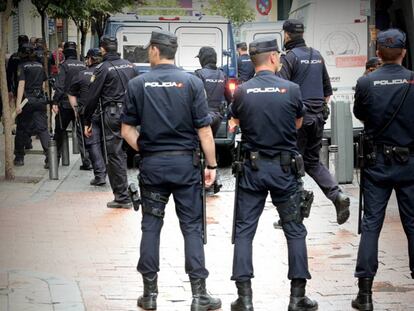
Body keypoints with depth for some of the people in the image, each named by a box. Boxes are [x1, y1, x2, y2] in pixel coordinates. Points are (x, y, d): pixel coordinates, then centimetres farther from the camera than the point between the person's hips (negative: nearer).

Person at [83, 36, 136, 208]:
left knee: (115, 155, -1)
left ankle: (122, 197, -1)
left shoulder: (103, 68, -7)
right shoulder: (129, 65, 11)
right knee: (123, 152, 12)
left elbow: (92, 97, -6)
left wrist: (87, 121, 1)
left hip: (113, 115, -6)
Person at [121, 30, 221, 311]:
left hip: (152, 164, 1)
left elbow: (127, 130, 0)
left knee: (151, 227, 10)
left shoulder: (138, 85, -1)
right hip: (185, 162, -1)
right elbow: (204, 130, -6)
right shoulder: (192, 82, -4)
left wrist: (145, 151, 12)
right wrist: (212, 165, 1)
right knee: (192, 227, 4)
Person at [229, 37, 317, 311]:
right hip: (284, 168, 0)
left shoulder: (242, 92, -5)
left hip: (252, 167, 1)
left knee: (244, 231, 7)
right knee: (295, 230, 9)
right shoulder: (291, 89, -6)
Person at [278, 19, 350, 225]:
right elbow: (327, 89, 19)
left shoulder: (289, 58, -9)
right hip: (318, 116, 7)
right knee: (313, 161, 17)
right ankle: (337, 195, -3)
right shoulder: (317, 56, 13)